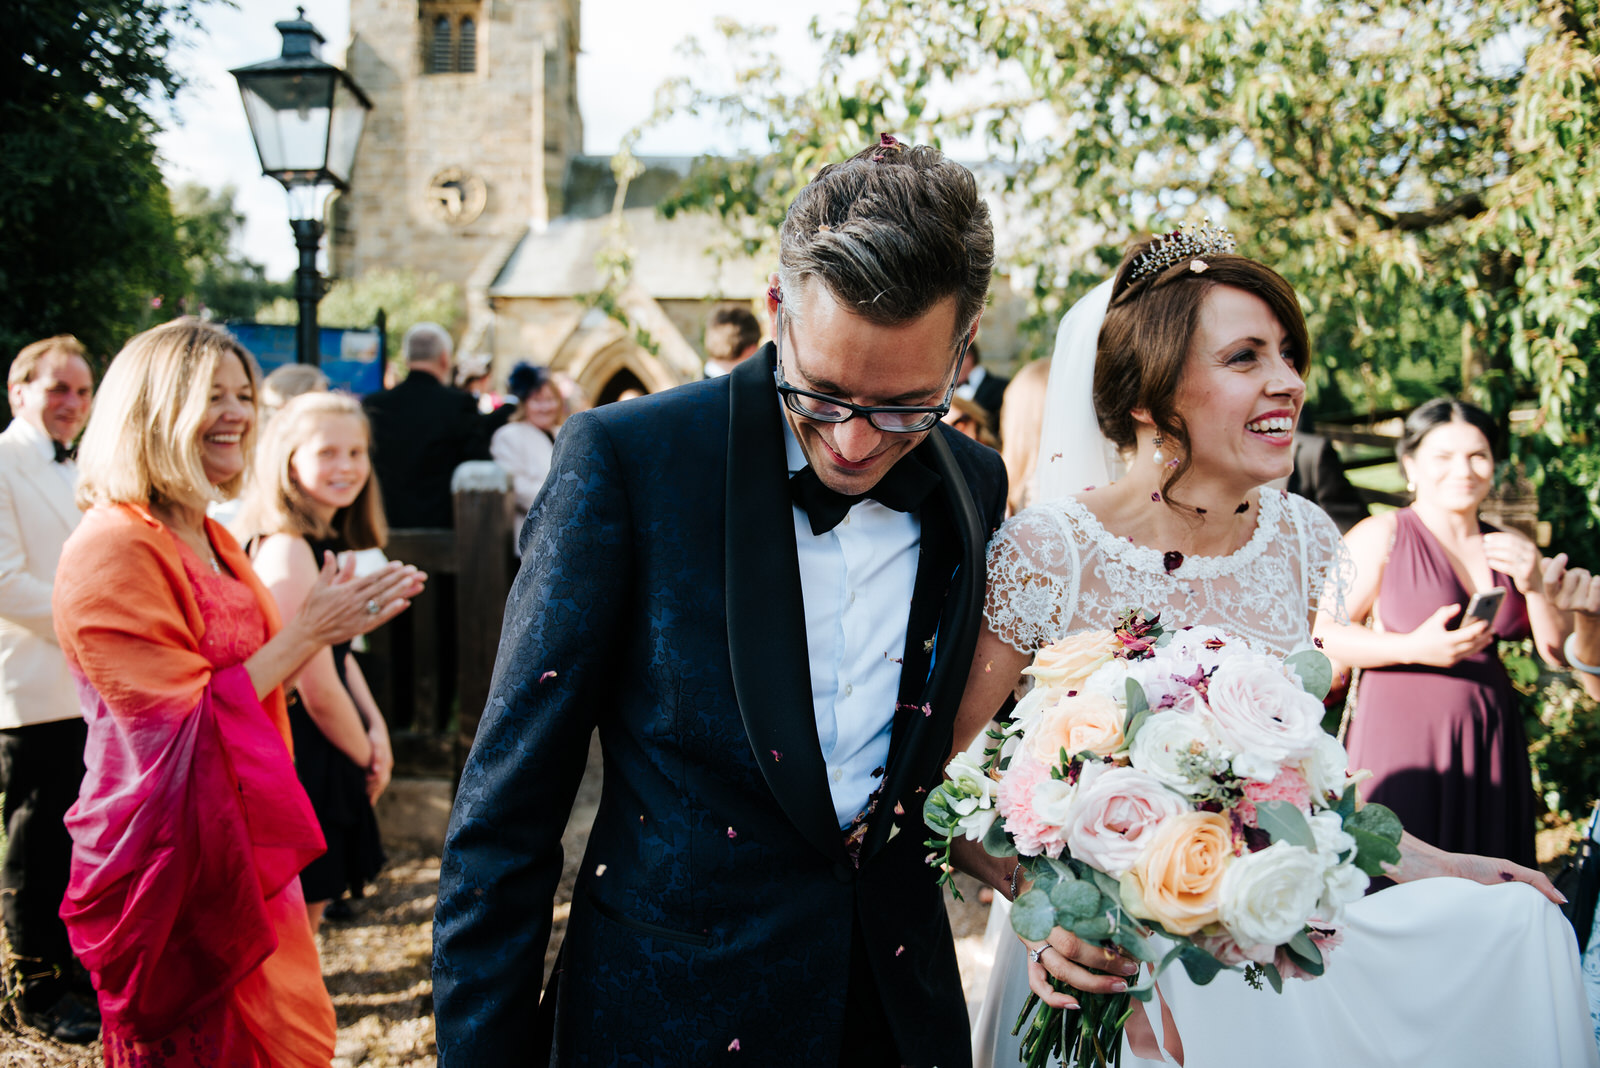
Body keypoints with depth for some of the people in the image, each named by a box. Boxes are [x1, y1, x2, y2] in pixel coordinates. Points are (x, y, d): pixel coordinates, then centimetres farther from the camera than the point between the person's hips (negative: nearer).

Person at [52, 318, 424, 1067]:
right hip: (172, 866, -9)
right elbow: (180, 723, -21)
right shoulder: (112, 548, -17)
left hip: (245, 849, 9)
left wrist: (335, 624, 4)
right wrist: (305, 633, -17)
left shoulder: (210, 539, 11)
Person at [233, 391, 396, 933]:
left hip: (321, 759, 10)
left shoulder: (330, 541, 9)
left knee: (307, 913, 19)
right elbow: (317, 688, -21)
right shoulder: (287, 549, -22)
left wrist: (377, 729, 0)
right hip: (298, 761, -10)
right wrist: (367, 757, -6)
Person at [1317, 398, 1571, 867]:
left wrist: (1534, 586, -6)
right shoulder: (1381, 536, -3)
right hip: (1402, 739, -5)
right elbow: (1322, 634, -9)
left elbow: (1562, 654, 10)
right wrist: (1414, 648, -19)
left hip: (1490, 746, 5)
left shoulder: (1507, 549, 12)